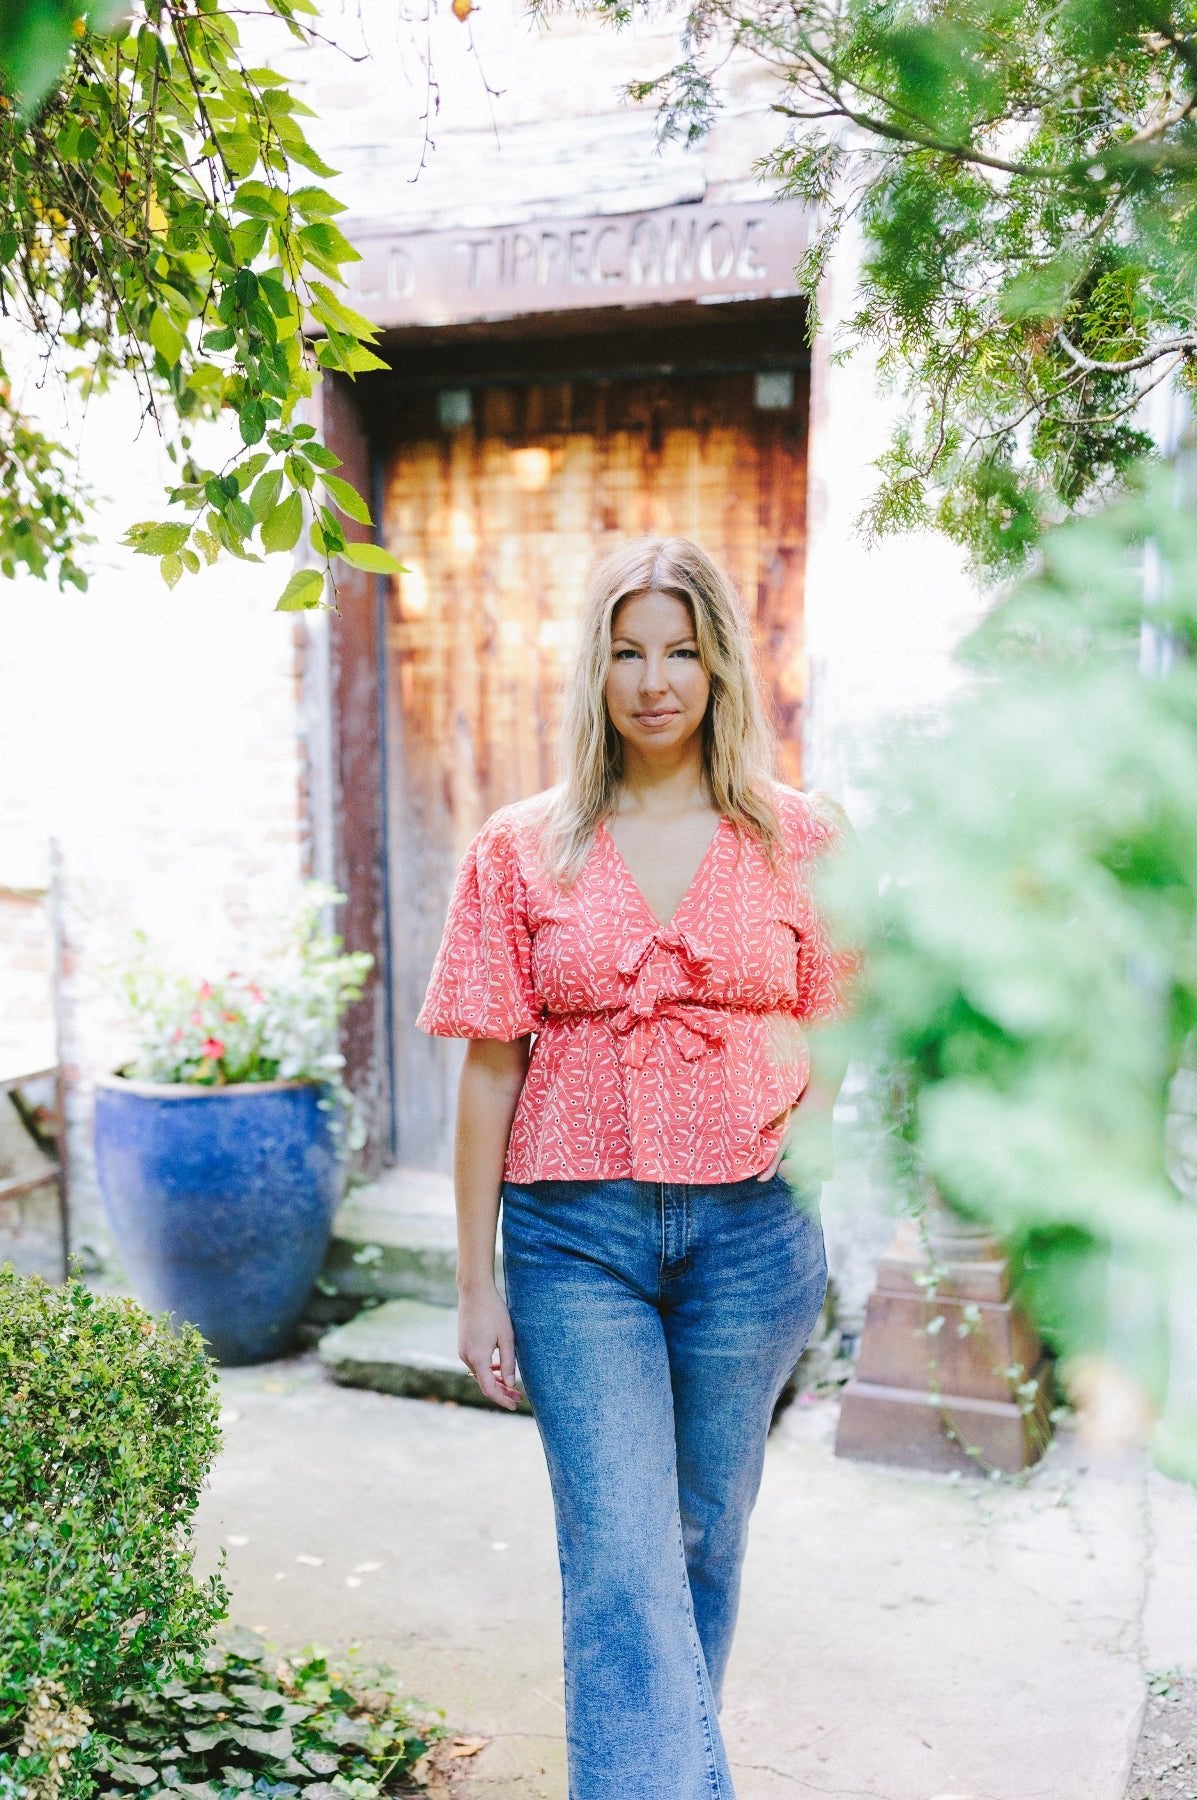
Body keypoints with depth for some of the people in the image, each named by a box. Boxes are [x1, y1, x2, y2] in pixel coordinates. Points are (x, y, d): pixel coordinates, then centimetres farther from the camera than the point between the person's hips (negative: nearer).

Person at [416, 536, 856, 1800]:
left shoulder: (800, 840, 2)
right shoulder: (521, 850, 1)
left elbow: (838, 1042, 10)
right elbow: (489, 1075, 1)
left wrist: (818, 1126, -11)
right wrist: (477, 1285, 1)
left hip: (747, 1231, 2)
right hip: (576, 1233, -1)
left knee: (703, 1538, 17)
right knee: (620, 1561, -4)